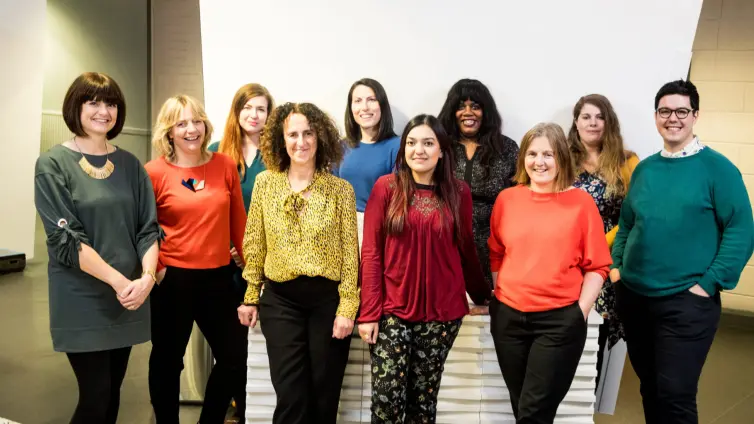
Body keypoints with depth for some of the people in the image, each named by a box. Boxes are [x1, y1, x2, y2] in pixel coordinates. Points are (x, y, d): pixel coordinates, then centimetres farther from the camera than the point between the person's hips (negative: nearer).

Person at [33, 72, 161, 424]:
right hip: (82, 300, -4)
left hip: (127, 299, 4)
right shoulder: (53, 165, -5)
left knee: (112, 390, 14)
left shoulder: (130, 165, 7)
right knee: (96, 395, -2)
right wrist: (119, 281, -19)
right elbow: (65, 238, -13)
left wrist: (147, 278, -15)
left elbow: (149, 228, 2)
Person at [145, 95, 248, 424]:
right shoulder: (154, 172, -7)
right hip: (173, 279, -3)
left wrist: (248, 262, 10)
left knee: (235, 358, 10)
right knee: (168, 360, 14)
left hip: (218, 276, 3)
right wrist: (155, 268, -5)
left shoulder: (225, 165, 1)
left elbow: (238, 220, 7)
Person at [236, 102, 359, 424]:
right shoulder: (265, 183, 2)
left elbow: (349, 253, -4)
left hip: (328, 300, 0)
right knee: (291, 398, 1)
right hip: (280, 300, 1)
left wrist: (347, 308, -8)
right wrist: (250, 297, 8)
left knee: (324, 398, 10)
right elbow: (255, 245, 7)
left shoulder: (340, 189, -2)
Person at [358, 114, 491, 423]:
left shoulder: (459, 192, 2)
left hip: (442, 311, 2)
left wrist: (482, 296, 18)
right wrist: (369, 312, -9)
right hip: (392, 309, -1)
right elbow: (371, 252, -4)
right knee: (387, 397, -1)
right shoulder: (386, 187, -2)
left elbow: (466, 250, 11)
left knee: (424, 396, 10)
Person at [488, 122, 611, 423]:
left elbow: (597, 266, -3)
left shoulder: (581, 202, -5)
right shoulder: (506, 199, 3)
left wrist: (581, 312, -9)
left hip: (560, 320, -3)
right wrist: (496, 295, 5)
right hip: (507, 316, 4)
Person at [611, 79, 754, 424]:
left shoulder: (718, 168, -6)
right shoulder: (644, 168, 9)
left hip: (686, 302, -5)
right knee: (649, 386, 18)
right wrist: (616, 265, 5)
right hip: (633, 296, 5)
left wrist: (708, 284, -14)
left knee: (675, 395, 0)